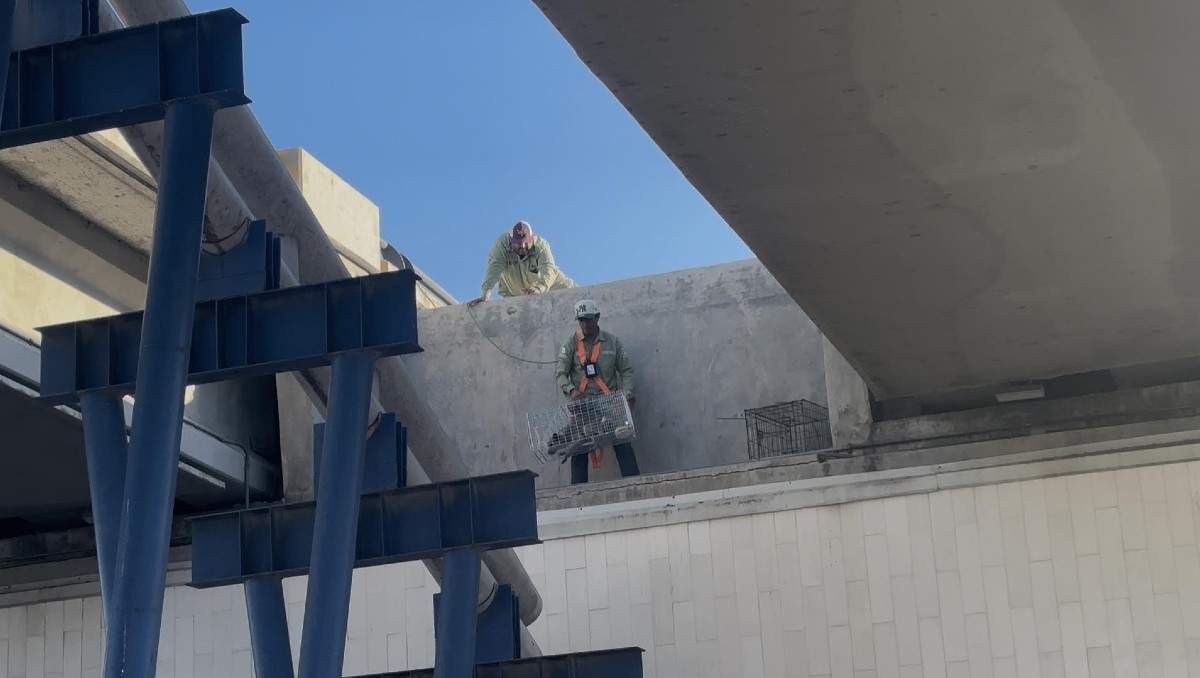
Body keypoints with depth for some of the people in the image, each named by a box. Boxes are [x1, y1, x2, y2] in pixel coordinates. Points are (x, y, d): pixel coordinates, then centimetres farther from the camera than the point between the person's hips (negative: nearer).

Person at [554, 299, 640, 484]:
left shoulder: (612, 341, 6)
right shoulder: (571, 343, 2)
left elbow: (626, 370, 8)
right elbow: (561, 373, -3)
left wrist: (627, 393, -9)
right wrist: (571, 390, -22)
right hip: (581, 404, 0)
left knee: (623, 444, -7)